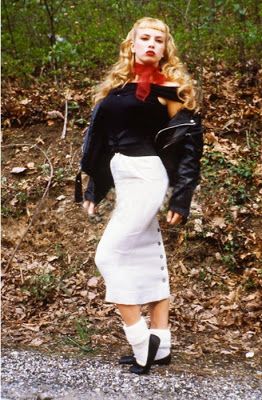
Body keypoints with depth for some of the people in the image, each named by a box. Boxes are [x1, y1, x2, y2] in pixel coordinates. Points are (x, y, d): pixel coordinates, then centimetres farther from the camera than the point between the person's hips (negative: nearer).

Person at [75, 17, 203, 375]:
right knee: (148, 257, 9)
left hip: (145, 176, -7)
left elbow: (190, 141, -7)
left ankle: (141, 340, -1)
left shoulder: (167, 86, -5)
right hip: (124, 177, 7)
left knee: (109, 255, -10)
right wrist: (94, 188, 18)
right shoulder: (117, 85, 14)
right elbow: (101, 138, 18)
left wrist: (181, 198, -12)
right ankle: (160, 345, 17)